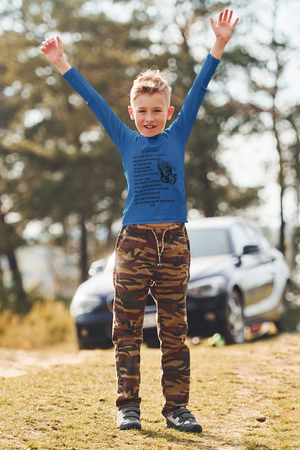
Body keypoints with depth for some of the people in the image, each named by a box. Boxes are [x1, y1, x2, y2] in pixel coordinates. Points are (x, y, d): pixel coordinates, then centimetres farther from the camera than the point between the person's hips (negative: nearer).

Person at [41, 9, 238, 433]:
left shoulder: (178, 136, 9)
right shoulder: (126, 141, 10)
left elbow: (198, 91, 3)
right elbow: (94, 100, 9)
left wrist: (219, 45, -2)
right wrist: (61, 63, 8)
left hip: (174, 243, 0)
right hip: (134, 241, 0)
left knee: (174, 330, 5)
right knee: (128, 329, 1)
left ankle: (177, 406, 10)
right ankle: (128, 405, 9)